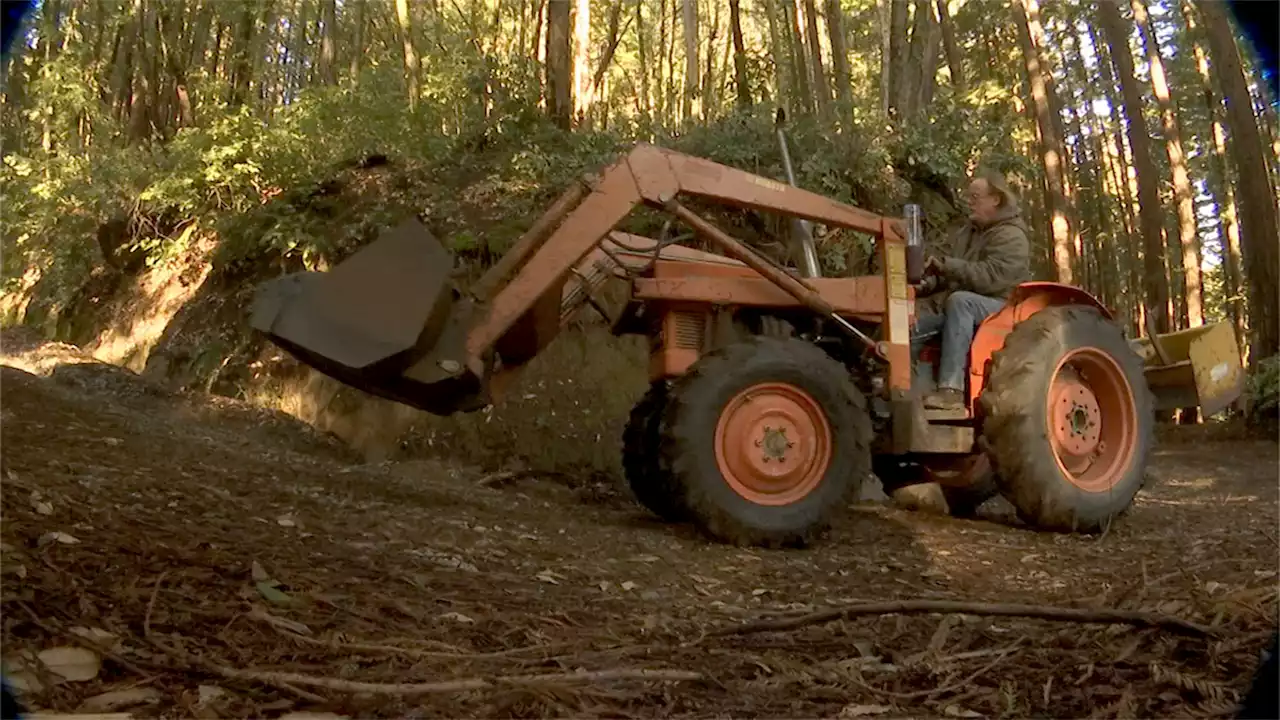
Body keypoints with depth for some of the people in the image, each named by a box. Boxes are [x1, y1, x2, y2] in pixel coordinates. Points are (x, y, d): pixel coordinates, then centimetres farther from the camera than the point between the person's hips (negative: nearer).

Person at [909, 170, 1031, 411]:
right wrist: (933, 281, -1)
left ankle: (951, 388, -44)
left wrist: (945, 264, -26)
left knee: (959, 301, -39)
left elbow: (988, 277, -26)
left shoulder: (1011, 237, -12)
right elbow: (956, 274, 21)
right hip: (962, 303, 8)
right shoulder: (970, 230, 15)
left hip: (1000, 306, -8)